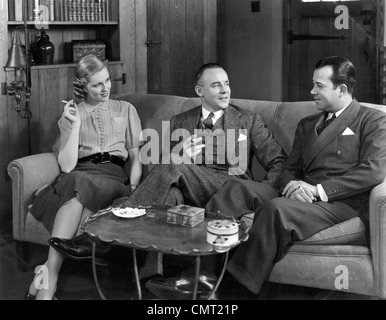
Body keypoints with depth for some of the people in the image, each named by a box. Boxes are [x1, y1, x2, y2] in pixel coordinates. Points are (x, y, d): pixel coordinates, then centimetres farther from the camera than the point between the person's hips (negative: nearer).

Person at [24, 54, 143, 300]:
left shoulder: (126, 110, 19)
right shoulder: (71, 114, 16)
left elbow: (136, 157, 13)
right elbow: (66, 166, 3)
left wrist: (133, 188, -5)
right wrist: (76, 125, -3)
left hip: (113, 176, 0)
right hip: (79, 175, 0)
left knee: (79, 192, -36)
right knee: (76, 186, -38)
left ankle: (48, 274, -39)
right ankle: (48, 285, -40)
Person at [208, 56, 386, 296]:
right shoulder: (307, 124, 26)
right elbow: (290, 169, 21)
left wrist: (318, 190, -16)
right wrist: (293, 185, -6)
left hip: (343, 203, -6)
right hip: (303, 197, 6)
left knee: (277, 209, -35)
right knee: (239, 187, -20)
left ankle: (238, 287, -32)